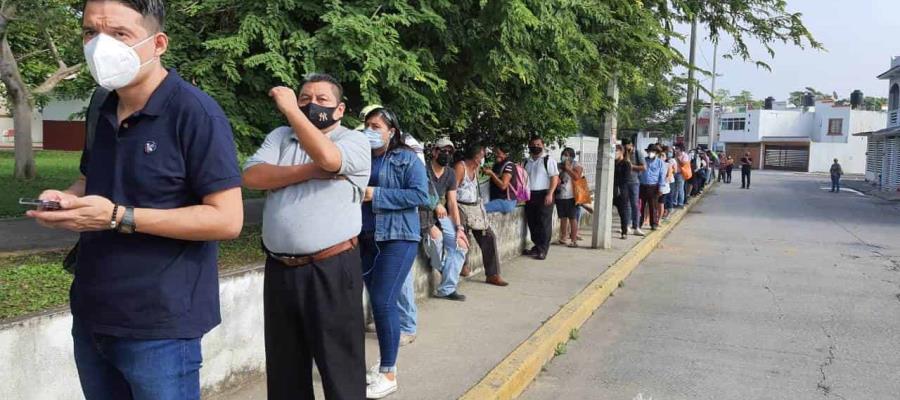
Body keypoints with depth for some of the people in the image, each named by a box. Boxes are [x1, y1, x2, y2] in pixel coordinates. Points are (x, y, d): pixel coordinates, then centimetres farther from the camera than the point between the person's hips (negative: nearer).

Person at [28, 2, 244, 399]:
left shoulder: (195, 112, -16)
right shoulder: (102, 105, 7)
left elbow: (227, 219, -20)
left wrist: (118, 217, -24)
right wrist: (64, 199, -3)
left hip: (159, 327, -7)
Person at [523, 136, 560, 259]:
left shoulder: (548, 160, -4)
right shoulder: (527, 162, 15)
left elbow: (555, 178, -9)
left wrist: (550, 194, -18)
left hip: (543, 195, -6)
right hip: (530, 195, 6)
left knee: (544, 223, -4)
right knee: (532, 223, 9)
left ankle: (543, 249, 0)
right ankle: (537, 246, 21)